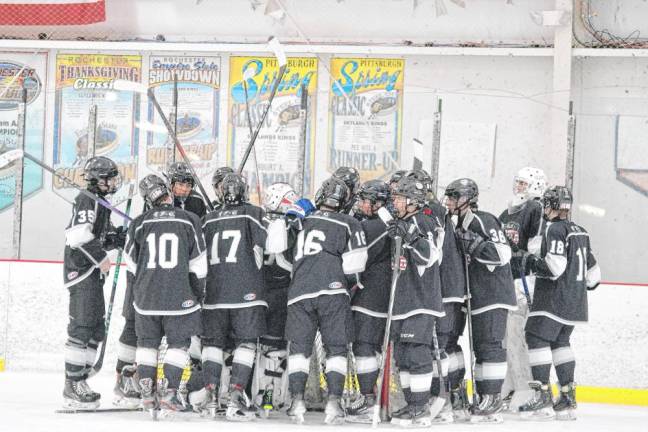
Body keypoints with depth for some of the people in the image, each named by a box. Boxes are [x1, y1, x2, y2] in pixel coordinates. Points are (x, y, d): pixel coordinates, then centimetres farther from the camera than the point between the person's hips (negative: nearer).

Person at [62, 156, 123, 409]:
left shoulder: (100, 202, 20)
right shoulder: (88, 200, -12)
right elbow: (78, 235, -24)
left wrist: (117, 238, 6)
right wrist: (101, 258, -21)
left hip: (93, 274, 11)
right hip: (81, 272, -11)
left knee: (96, 330, 12)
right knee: (82, 328, -12)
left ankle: (79, 382, 17)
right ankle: (72, 387, -12)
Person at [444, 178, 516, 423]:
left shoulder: (483, 221, -12)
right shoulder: (461, 226, 17)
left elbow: (503, 254, -20)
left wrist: (475, 244, -26)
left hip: (494, 296, -10)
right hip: (477, 298, 10)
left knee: (490, 345, -11)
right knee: (480, 346, 10)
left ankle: (493, 399, -12)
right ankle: (484, 399, 13)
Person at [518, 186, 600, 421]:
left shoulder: (554, 229, -12)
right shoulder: (579, 231, 15)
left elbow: (555, 266, -23)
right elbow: (593, 271, 19)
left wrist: (534, 263, -8)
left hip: (554, 298, -9)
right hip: (575, 301, 9)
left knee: (537, 337, -7)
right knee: (560, 341, 17)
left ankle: (543, 396, -14)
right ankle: (568, 398, 14)